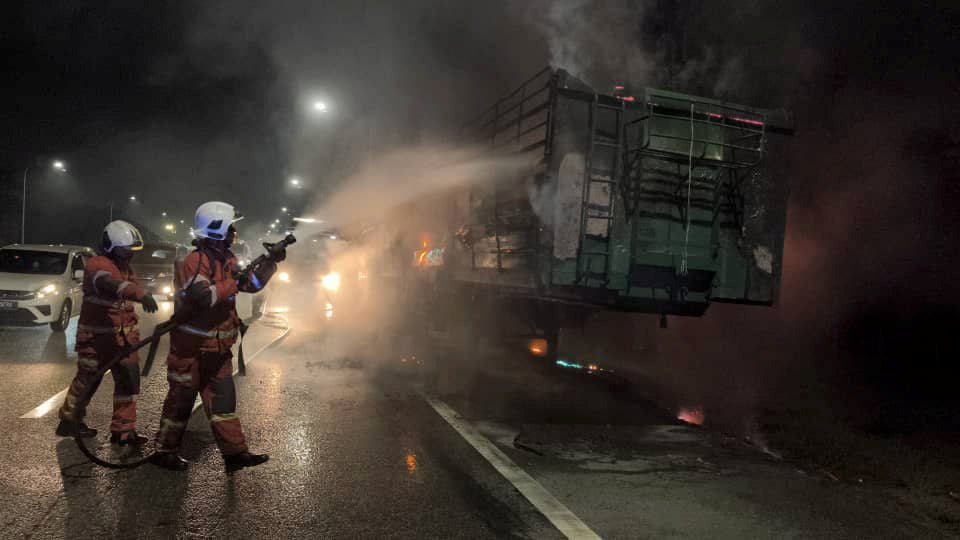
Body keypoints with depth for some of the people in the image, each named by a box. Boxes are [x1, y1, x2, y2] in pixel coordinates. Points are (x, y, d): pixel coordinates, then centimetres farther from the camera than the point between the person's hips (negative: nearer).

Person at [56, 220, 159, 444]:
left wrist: (133, 330, 22)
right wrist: (141, 293, -55)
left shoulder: (125, 267, 11)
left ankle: (123, 430, 10)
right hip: (96, 337, -7)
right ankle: (69, 421, 29)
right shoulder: (97, 264, -17)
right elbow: (110, 284, -39)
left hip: (123, 336, 7)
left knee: (129, 380, 2)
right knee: (87, 379, 7)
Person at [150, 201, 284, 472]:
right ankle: (164, 452, 22)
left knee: (223, 399, 7)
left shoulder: (227, 260, 9)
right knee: (181, 399, 5)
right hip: (191, 347, -8)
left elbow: (253, 284, 11)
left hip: (218, 347, 8)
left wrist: (271, 262, 0)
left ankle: (235, 453, 10)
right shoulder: (194, 262, -18)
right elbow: (203, 297, -31)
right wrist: (235, 282, -23)